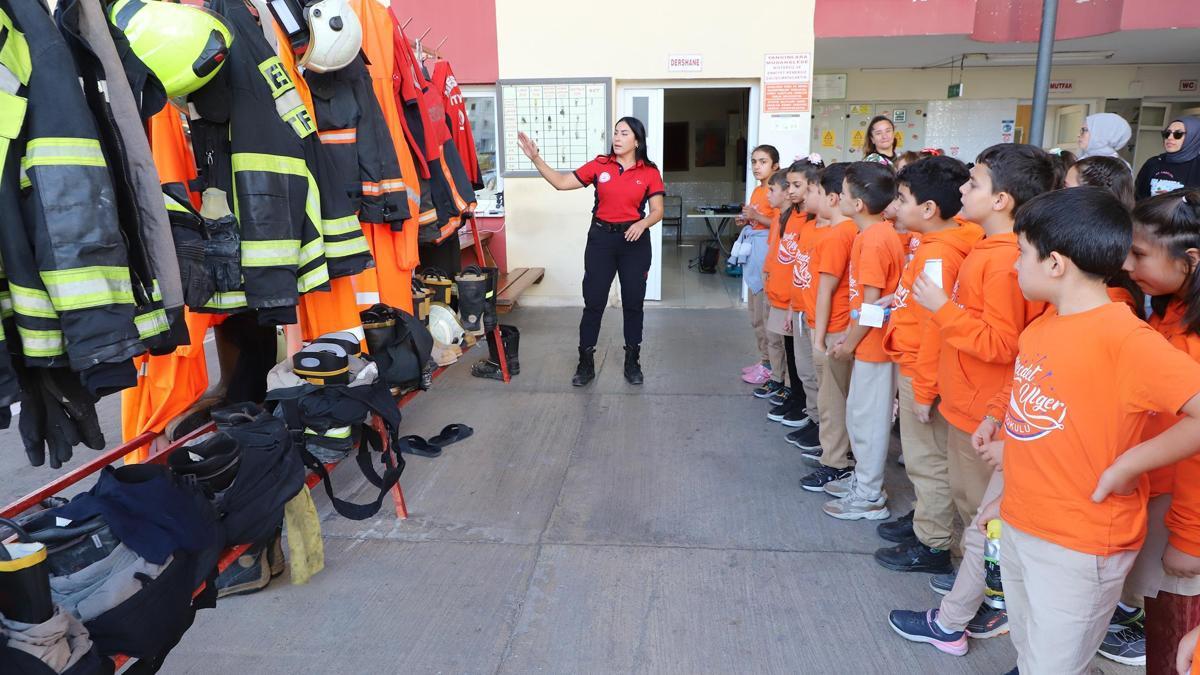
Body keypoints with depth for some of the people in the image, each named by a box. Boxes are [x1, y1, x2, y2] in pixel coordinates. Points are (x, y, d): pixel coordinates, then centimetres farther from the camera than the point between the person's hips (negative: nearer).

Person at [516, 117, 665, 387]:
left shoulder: (649, 172, -1)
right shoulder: (599, 165, 1)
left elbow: (657, 211, -2)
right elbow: (561, 182, 0)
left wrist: (642, 224, -23)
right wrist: (536, 158, -8)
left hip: (634, 241, 0)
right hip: (601, 238, 1)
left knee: (633, 303, 8)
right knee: (593, 302, 2)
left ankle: (632, 361, 22)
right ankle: (586, 363, 12)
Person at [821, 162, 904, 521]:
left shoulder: (873, 240, -21)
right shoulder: (878, 233, 7)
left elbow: (871, 304, -20)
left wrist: (850, 344, -10)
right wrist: (849, 339, 12)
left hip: (873, 345, -9)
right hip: (871, 343, 9)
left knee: (868, 418, 3)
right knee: (859, 414, 19)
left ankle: (869, 497, 16)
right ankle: (863, 478, 34)